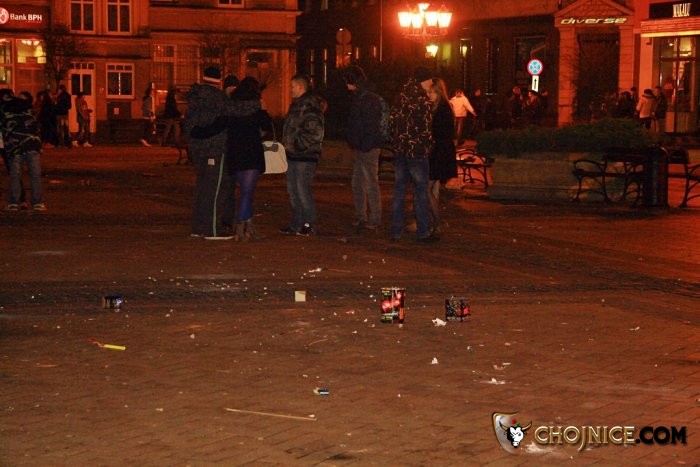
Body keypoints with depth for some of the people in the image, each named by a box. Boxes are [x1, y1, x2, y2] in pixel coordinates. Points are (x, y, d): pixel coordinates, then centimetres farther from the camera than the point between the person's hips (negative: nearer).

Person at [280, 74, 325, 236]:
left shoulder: (311, 106, -14)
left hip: (305, 156, -10)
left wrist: (295, 144, -17)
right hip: (293, 155, 10)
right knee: (293, 190, 12)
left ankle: (309, 225, 1)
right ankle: (296, 225, 19)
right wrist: (287, 145, 13)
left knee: (303, 190, -8)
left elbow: (315, 133, -21)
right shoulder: (296, 104, 17)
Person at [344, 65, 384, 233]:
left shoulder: (369, 99, -14)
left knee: (371, 183, -6)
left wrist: (365, 146, -19)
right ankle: (360, 218, 22)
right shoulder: (358, 98, 15)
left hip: (368, 148, -10)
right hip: (360, 148, 10)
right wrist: (354, 144, 15)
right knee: (357, 183, 14)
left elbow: (371, 126, -19)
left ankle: (374, 221, -3)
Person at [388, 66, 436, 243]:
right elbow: (425, 128, -17)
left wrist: (397, 143, 13)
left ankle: (396, 231, 13)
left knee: (399, 190, 10)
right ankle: (423, 232, 5)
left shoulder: (401, 99, 8)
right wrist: (428, 145, -2)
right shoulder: (421, 100, -15)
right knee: (420, 191, 1)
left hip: (400, 150, 7)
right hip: (417, 151, -7)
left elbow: (393, 122, 9)